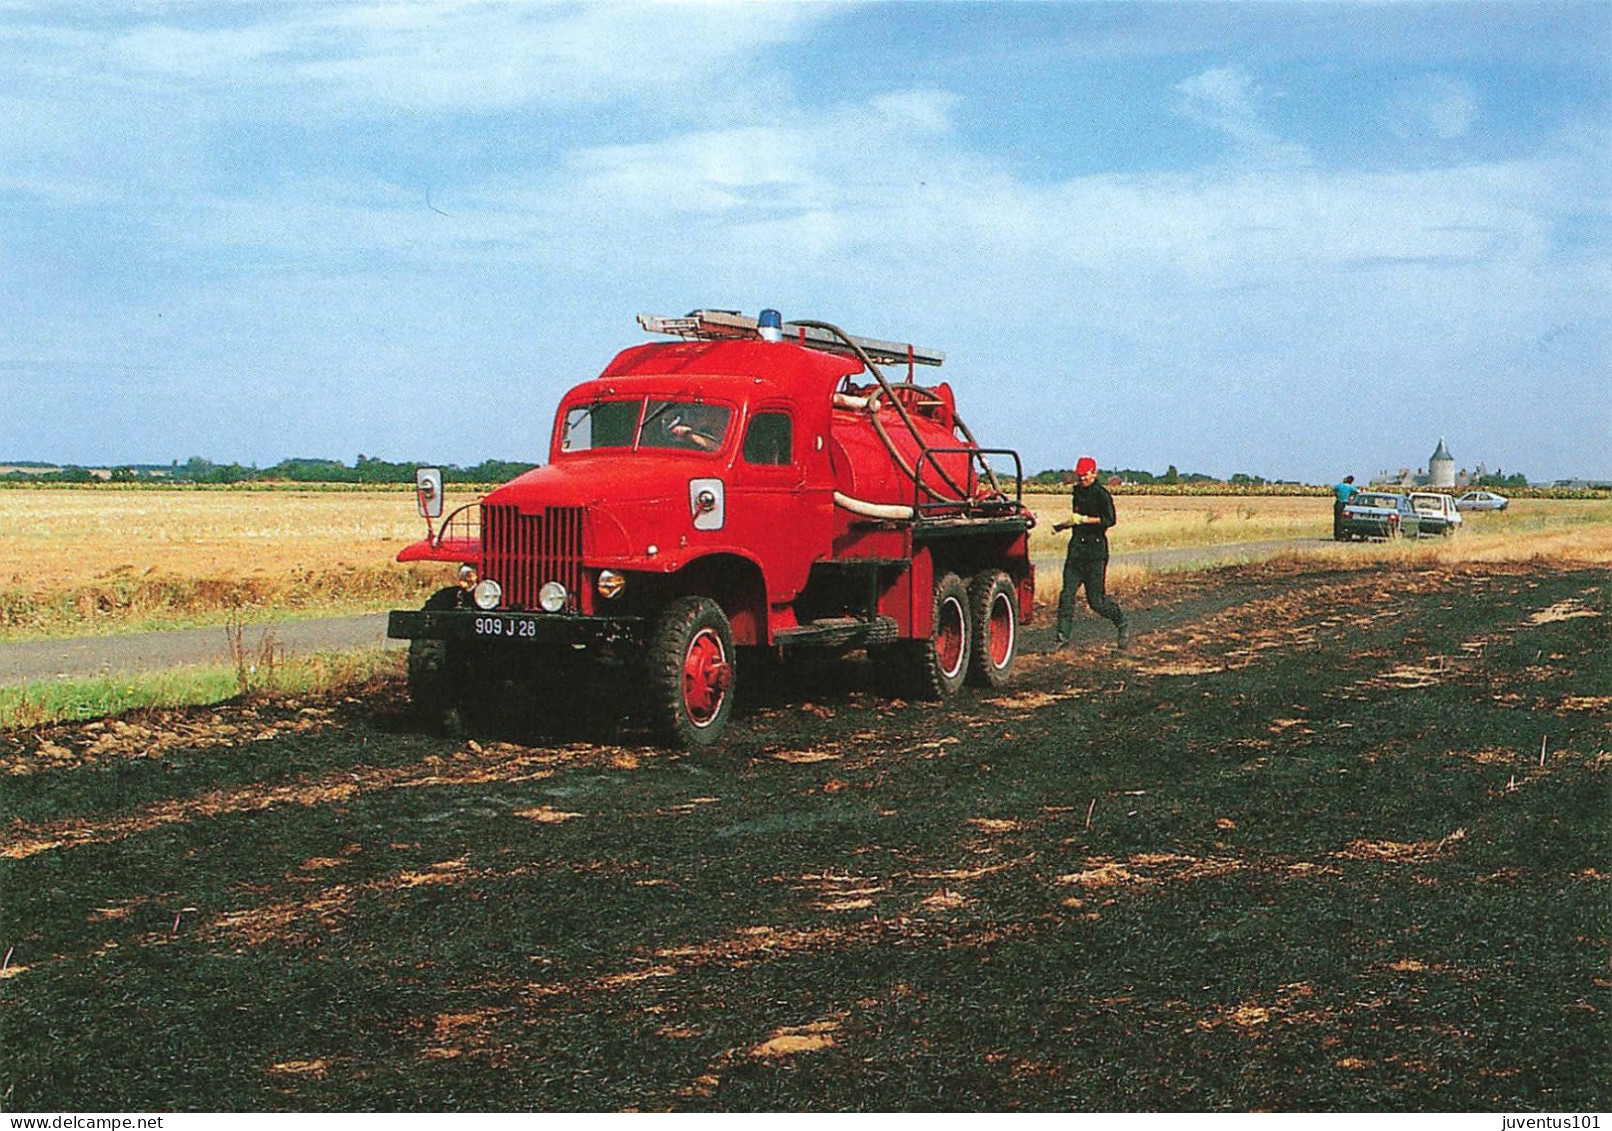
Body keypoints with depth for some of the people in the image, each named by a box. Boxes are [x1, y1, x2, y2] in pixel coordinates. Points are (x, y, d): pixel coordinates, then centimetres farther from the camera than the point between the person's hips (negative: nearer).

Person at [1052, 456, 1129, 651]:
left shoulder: (1101, 494, -8)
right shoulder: (1077, 492, 15)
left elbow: (1109, 520, -19)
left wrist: (1085, 519, -25)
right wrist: (1064, 525, 14)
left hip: (1095, 549, -6)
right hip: (1076, 547, 6)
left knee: (1096, 600, -3)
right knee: (1067, 594, -4)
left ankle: (1123, 623, 21)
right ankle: (1062, 635, -2)